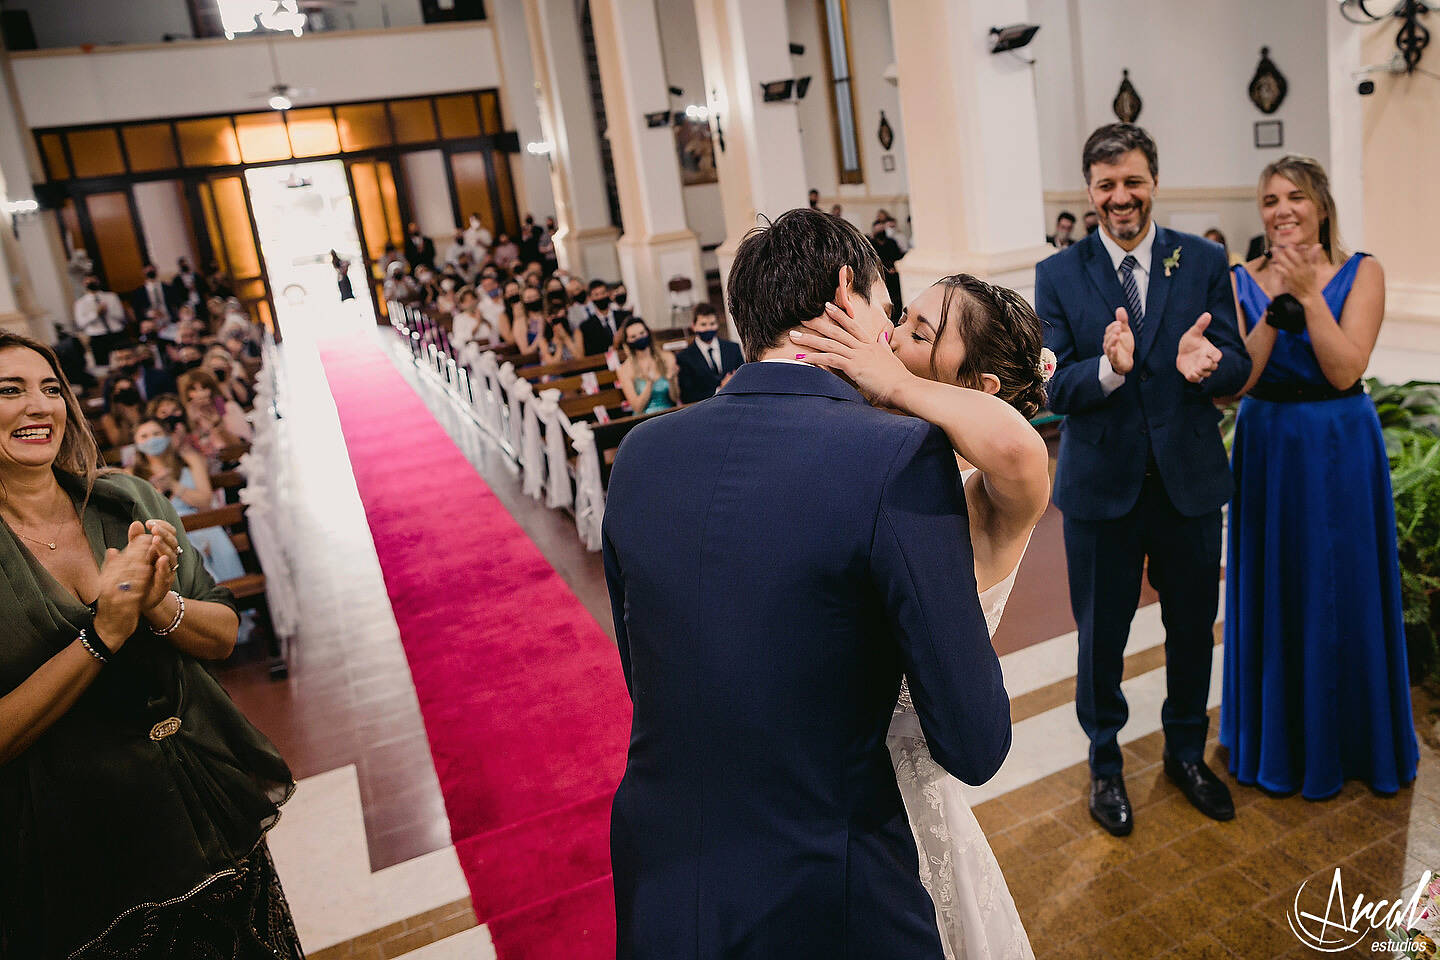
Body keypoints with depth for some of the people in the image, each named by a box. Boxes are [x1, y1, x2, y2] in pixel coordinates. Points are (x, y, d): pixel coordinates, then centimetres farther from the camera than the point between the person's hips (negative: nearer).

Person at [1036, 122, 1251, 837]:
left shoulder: (1204, 262, 0)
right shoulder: (1059, 275, -5)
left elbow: (1237, 366, -5)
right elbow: (1057, 389, -11)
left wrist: (1201, 365, -29)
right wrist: (1108, 368, -32)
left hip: (1189, 478, 2)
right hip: (1100, 483, -1)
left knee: (1193, 628, 17)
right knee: (1101, 634, 12)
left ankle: (1186, 751, 42)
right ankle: (1105, 764, 35)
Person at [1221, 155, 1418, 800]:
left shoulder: (1361, 272, -3)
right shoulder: (1242, 281, 0)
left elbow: (1345, 370, -15)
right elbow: (1238, 379, -10)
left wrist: (1309, 294, -19)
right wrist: (1277, 305, -18)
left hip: (1341, 450, -1)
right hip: (1267, 449, 1)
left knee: (1342, 592, 8)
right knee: (1272, 593, 10)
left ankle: (1350, 739, 30)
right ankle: (1277, 740, 28)